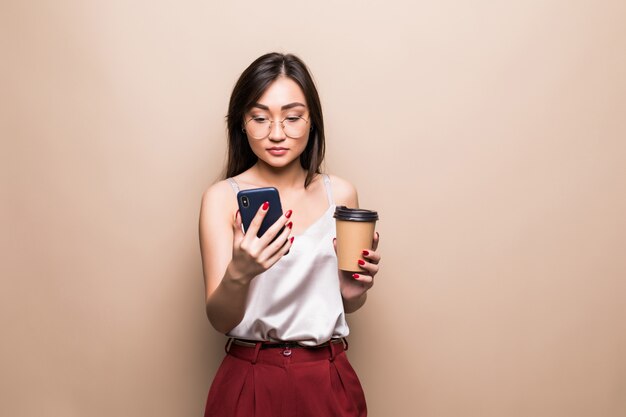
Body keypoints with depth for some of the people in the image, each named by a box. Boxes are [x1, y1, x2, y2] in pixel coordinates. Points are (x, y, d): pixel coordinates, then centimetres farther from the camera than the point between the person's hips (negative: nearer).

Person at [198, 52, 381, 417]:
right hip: (250, 381, -2)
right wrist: (238, 274, -32)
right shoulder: (222, 198, -9)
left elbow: (346, 306, 9)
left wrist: (354, 290, -12)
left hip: (329, 382, 2)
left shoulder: (340, 193, -3)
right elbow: (220, 320, -13)